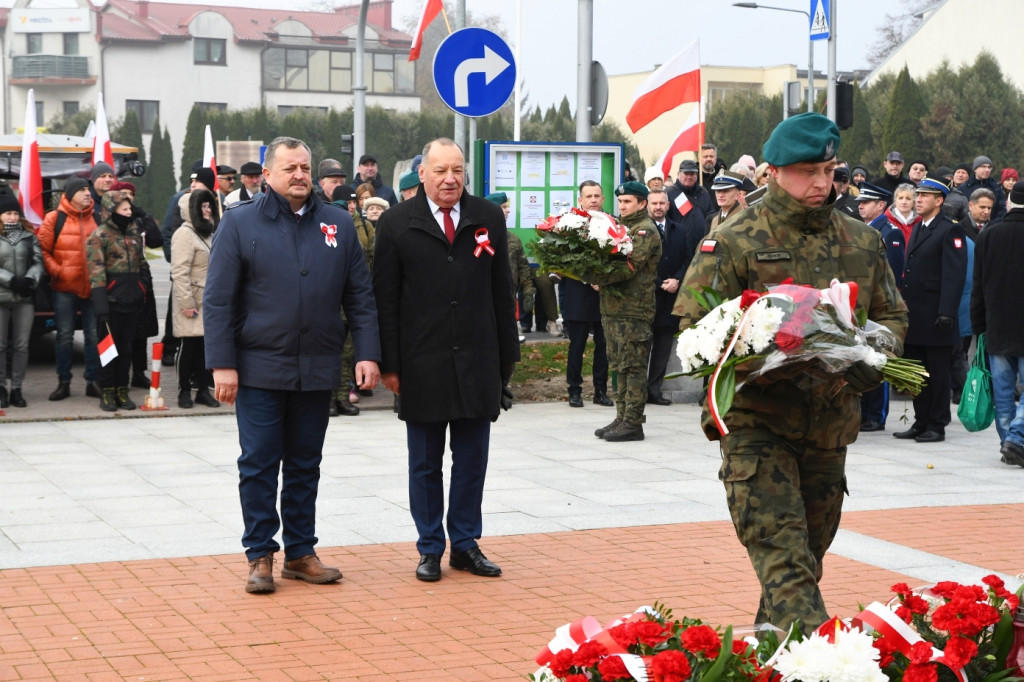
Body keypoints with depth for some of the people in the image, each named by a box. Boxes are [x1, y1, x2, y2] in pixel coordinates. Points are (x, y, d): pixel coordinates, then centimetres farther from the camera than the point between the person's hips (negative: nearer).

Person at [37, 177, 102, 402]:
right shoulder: (54, 219, -1)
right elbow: (43, 249, -2)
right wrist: (56, 271, -12)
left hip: (93, 288, 2)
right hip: (64, 288, -2)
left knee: (94, 335, 4)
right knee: (64, 336, 5)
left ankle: (93, 381, 12)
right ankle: (63, 382, 12)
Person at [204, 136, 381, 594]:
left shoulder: (338, 224, 8)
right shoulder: (240, 222, -1)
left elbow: (360, 295, 9)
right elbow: (218, 300, -4)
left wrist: (367, 354, 0)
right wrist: (222, 365, -10)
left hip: (317, 370, 3)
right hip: (260, 369, -3)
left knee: (305, 466, 11)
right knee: (259, 465, 2)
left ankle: (301, 552, 20)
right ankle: (260, 555, 12)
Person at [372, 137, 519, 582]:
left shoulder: (489, 219, 7)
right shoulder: (396, 224, -1)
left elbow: (502, 294, 9)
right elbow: (385, 300, -1)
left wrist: (507, 357, 6)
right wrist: (389, 363, -7)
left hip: (478, 363, 2)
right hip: (422, 366, -2)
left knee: (472, 460, 8)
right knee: (425, 463, 7)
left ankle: (465, 544, 20)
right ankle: (430, 549, 16)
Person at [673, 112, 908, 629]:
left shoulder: (862, 242, 9)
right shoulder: (733, 243, -6)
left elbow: (892, 315, 17)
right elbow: (695, 329, -9)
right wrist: (769, 368, -25)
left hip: (831, 424, 6)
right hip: (756, 422, -5)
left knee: (810, 551, 16)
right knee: (783, 559, -14)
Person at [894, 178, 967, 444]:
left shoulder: (951, 230, -7)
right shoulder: (917, 229, 18)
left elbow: (955, 274, -14)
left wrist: (946, 312, -21)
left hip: (934, 317, -8)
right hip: (914, 316, 8)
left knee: (937, 373, 0)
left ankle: (937, 426, 5)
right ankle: (921, 423, 19)